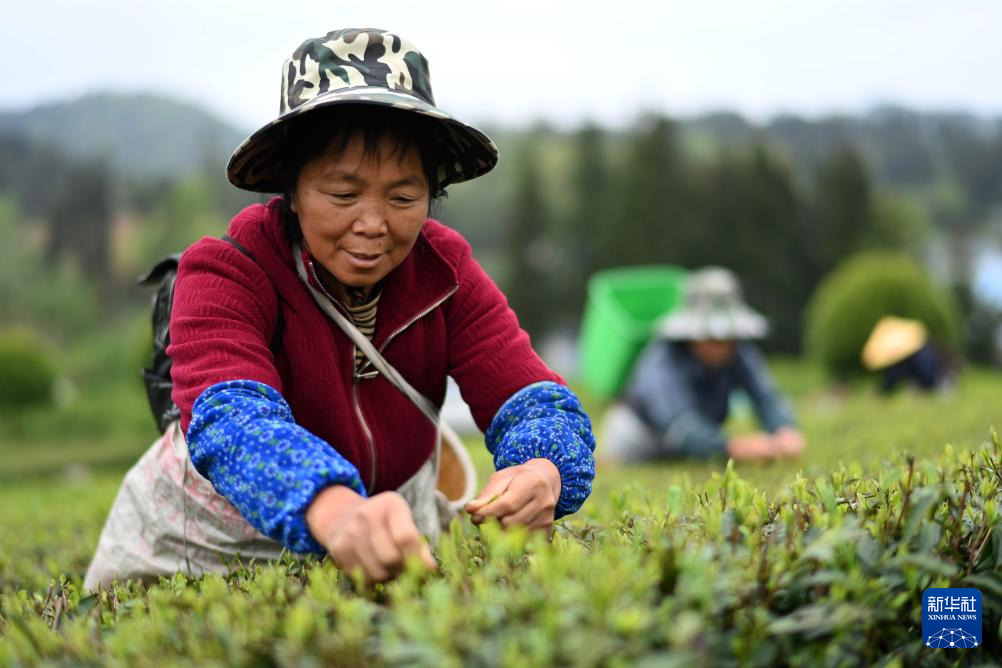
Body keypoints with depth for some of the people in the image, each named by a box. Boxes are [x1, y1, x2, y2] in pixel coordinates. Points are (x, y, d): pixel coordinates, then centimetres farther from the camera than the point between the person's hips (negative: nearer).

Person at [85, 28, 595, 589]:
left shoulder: (444, 272, -12)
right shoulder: (226, 274, -23)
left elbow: (534, 399, -23)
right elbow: (228, 420, -42)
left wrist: (541, 471, -49)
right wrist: (337, 510, -64)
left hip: (389, 537, 2)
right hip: (222, 542, -2)